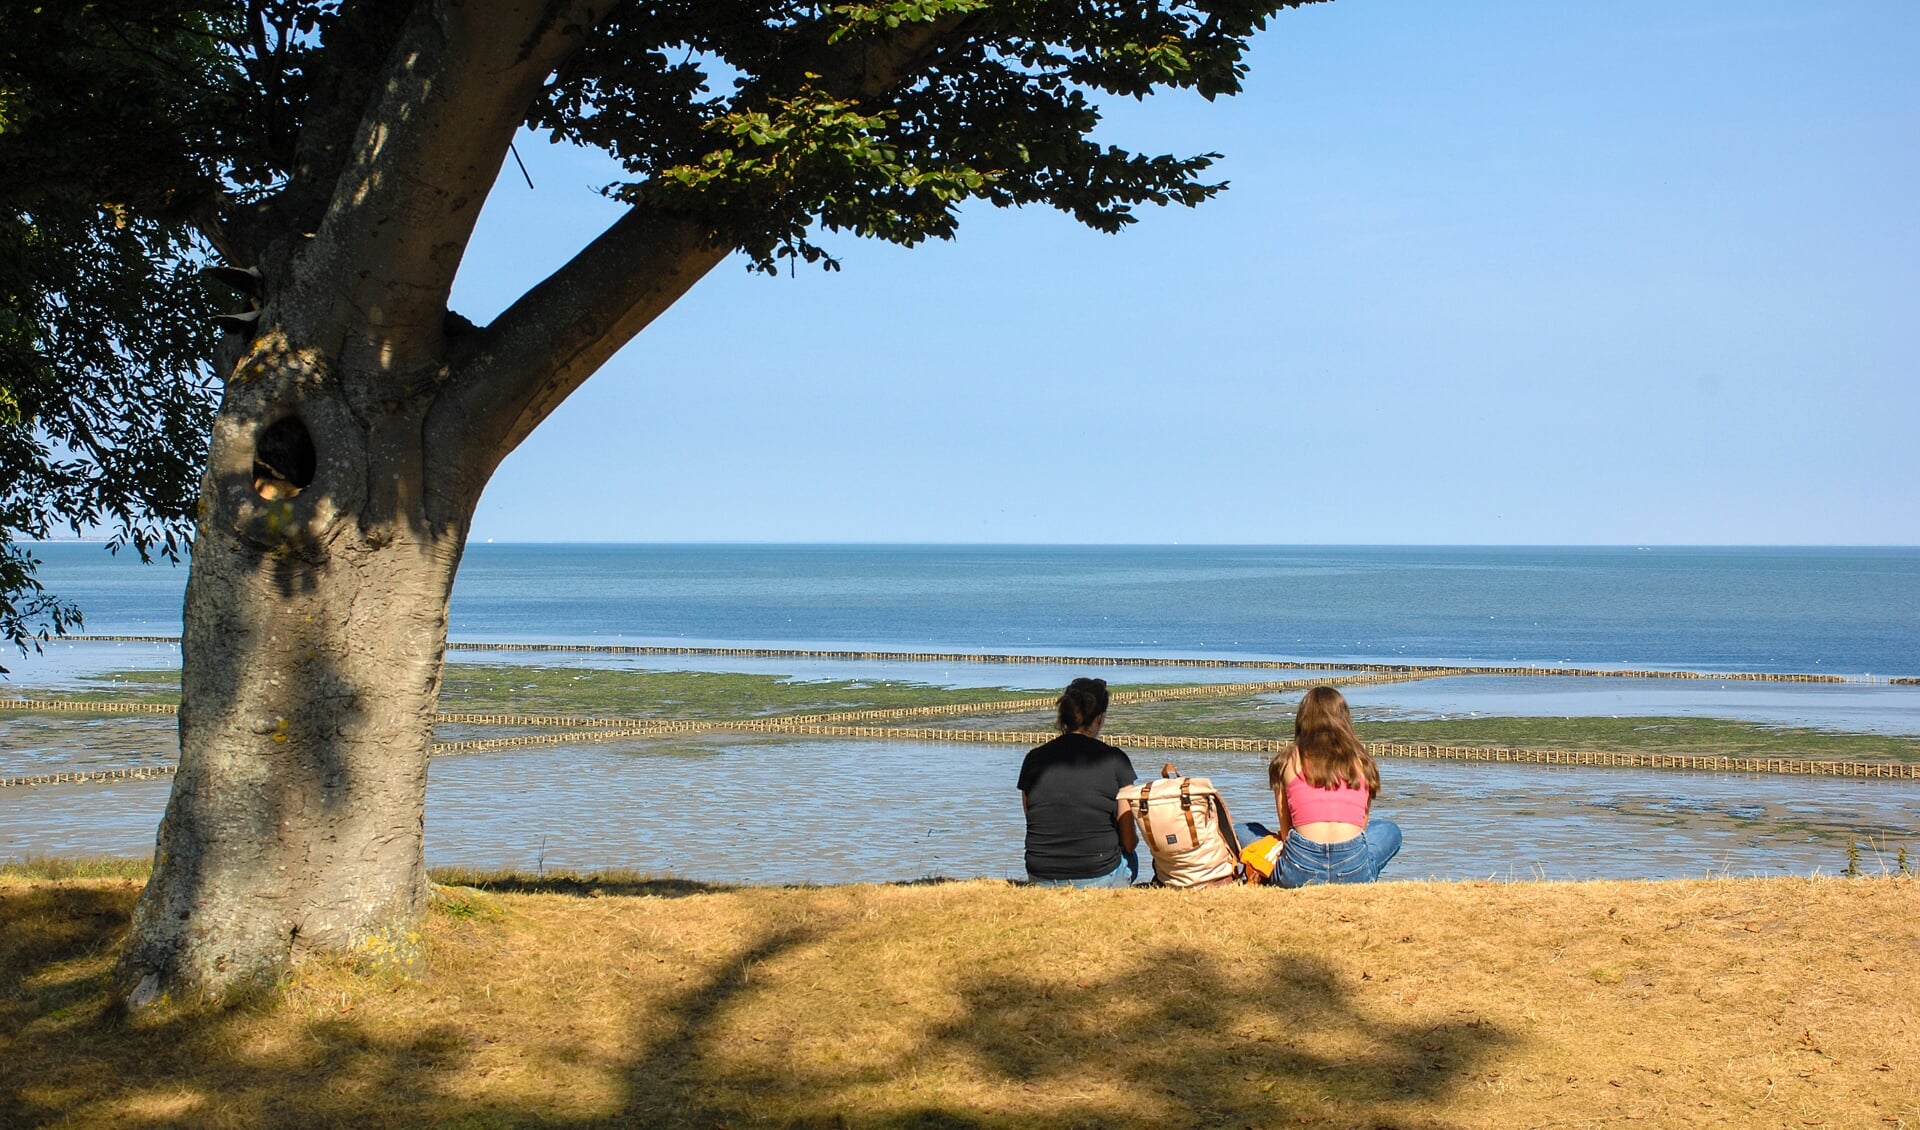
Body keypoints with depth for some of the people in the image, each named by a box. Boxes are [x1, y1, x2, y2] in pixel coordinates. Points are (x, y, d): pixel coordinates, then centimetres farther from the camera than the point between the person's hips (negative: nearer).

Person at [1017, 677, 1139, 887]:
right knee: (1131, 859, 33)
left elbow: (1035, 828, 10)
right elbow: (1129, 841, -2)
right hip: (1099, 879, -3)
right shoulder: (1115, 760, -7)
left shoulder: (1034, 759, 2)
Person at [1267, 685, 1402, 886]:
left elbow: (1285, 831, 9)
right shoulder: (1361, 761, 12)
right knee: (1390, 831, 33)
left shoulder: (1288, 762, 8)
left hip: (1299, 874, -1)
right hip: (1354, 872, 1)